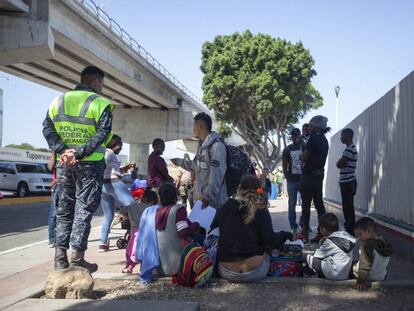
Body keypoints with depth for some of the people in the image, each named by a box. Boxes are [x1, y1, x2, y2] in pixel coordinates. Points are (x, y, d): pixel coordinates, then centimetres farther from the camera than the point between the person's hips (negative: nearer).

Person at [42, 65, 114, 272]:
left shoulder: (59, 101, 10)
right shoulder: (100, 104, -5)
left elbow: (47, 128, 0)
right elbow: (101, 134, -18)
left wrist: (62, 150, -9)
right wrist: (79, 153, -20)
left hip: (65, 163, 5)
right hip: (90, 164, -4)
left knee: (64, 210, 13)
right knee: (84, 209, 1)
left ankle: (60, 256, 12)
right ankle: (77, 257, 1)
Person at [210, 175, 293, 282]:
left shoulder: (226, 207, 0)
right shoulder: (261, 211, -10)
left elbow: (212, 232, 10)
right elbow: (270, 240, -14)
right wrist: (286, 235, 4)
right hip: (254, 272, -2)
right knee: (266, 256, 29)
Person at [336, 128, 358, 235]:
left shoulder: (350, 149, -16)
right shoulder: (351, 148, 17)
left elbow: (339, 164, -18)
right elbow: (343, 164, 19)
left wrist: (340, 162, 1)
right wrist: (341, 162, 1)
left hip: (348, 182, -10)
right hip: (347, 182, 10)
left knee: (348, 207, -7)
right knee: (347, 206, 14)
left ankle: (350, 230, -4)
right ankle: (349, 228, 20)